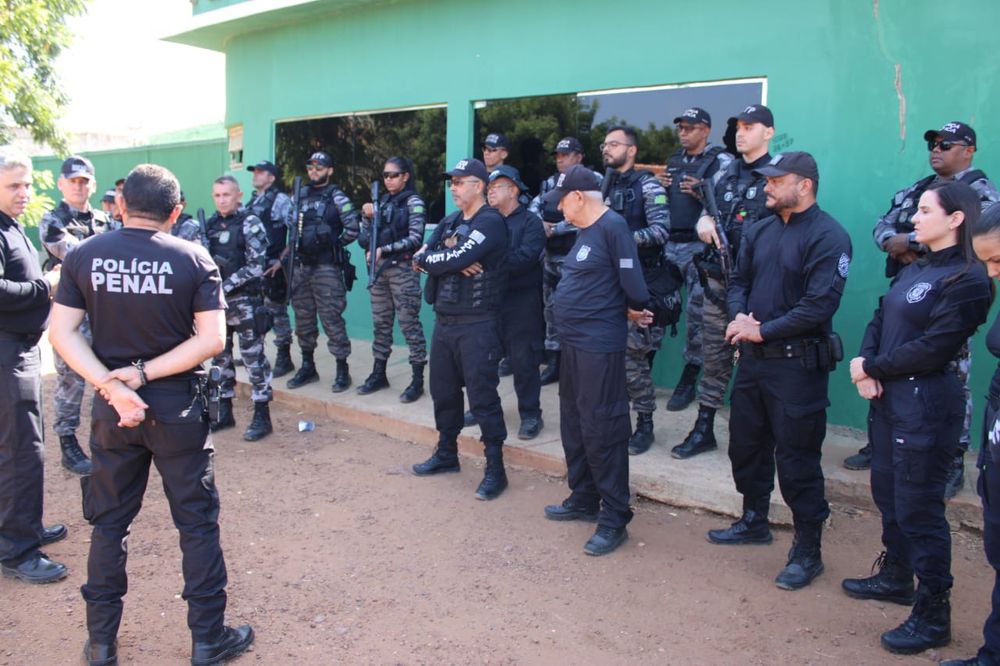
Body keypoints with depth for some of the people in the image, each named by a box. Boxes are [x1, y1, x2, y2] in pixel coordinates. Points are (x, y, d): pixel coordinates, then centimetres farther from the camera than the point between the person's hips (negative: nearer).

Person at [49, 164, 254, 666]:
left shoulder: (84, 256, -2)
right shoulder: (193, 259, -9)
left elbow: (62, 333, -7)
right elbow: (211, 341, -15)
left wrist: (112, 385, -13)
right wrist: (144, 373, -13)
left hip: (111, 408, 3)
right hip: (177, 407, -2)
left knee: (109, 522, 16)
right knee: (196, 521, 9)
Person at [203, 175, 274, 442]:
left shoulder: (250, 224, -7)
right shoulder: (211, 224, 11)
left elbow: (256, 267, -14)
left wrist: (226, 285, -18)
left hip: (244, 301, -6)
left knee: (253, 357, -2)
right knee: (220, 357, 13)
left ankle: (262, 416, 5)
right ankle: (224, 412, 25)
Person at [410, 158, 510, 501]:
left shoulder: (490, 222, -11)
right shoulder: (449, 222, 14)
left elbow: (457, 259, -23)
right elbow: (421, 256, 1)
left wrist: (429, 258, -5)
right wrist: (452, 261, -17)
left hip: (477, 324, -8)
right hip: (444, 320, 8)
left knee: (483, 396, -3)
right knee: (443, 391, 17)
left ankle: (495, 468, 6)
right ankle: (446, 453, 33)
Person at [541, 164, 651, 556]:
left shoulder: (613, 226, -15)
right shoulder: (584, 231, 14)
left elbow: (633, 282, -18)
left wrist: (634, 311, -1)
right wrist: (625, 311, 6)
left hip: (599, 346, -10)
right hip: (573, 343, 10)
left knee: (602, 431, -4)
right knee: (573, 426, 18)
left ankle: (614, 519, 6)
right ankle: (583, 500, 33)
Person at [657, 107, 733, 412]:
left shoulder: (721, 161, -3)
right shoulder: (674, 160, 17)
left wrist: (702, 193, -23)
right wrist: (658, 187, 4)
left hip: (699, 247, -6)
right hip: (670, 244, 6)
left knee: (697, 312, -3)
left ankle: (688, 380, 6)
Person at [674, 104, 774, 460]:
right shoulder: (729, 173, 15)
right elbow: (709, 210, 21)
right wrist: (704, 220, -3)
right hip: (717, 281, 6)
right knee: (713, 359, 12)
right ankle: (703, 430, 22)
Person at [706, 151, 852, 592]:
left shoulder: (827, 237, -14)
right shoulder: (760, 231, 10)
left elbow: (819, 305, -21)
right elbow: (740, 281, 15)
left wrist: (762, 330, -18)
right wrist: (739, 315, -6)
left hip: (797, 364, -8)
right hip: (754, 358, 8)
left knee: (797, 458, 0)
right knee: (745, 444, 19)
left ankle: (808, 551, 15)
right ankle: (754, 522, 39)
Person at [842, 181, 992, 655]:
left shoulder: (968, 279, -14)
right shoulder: (915, 268, 12)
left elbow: (932, 349, -20)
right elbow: (879, 319, 10)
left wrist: (872, 366, -11)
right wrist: (865, 363, -8)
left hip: (926, 404, -9)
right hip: (888, 395, 9)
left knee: (918, 506, -2)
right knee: (887, 491, 19)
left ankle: (933, 615, 11)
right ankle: (896, 577, 38)